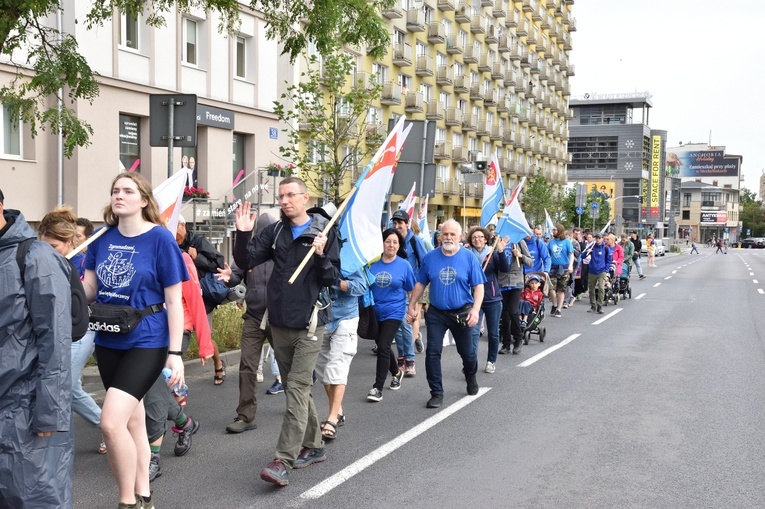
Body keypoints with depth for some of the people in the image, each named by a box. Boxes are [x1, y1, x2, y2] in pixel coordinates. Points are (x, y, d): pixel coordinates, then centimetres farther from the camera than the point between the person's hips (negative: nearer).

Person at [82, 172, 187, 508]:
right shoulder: (102, 237, 4)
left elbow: (174, 300, -10)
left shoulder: (160, 238, -11)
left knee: (111, 422, -16)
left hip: (146, 343, -6)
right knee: (133, 419, 16)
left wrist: (175, 352, -14)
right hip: (108, 341, 6)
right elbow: (88, 288, 8)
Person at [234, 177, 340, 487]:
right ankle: (313, 446, 28)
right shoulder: (275, 231, 5)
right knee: (295, 388, 14)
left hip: (308, 325, -5)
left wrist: (320, 256, -24)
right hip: (279, 323, 5)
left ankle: (283, 460, -9)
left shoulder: (324, 232, -6)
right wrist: (243, 234, -16)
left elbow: (331, 279, -7)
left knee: (297, 389, -8)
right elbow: (245, 261, 0)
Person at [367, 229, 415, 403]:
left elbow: (411, 290, 3)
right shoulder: (373, 263, -1)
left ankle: (378, 388, -7)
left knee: (383, 347, -13)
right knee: (382, 347, 18)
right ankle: (397, 372, 45)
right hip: (374, 312, 4)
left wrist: (415, 309, 4)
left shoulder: (404, 265, -5)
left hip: (393, 312, -4)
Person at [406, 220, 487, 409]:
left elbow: (478, 286, -7)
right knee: (432, 353, -4)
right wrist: (412, 307, 3)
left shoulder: (469, 257, -7)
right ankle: (437, 393, 7)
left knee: (467, 352, 13)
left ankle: (471, 378, 44)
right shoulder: (430, 257, -1)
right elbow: (420, 284, 7)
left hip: (462, 313, -1)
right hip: (436, 313, 1)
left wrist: (475, 309, -18)